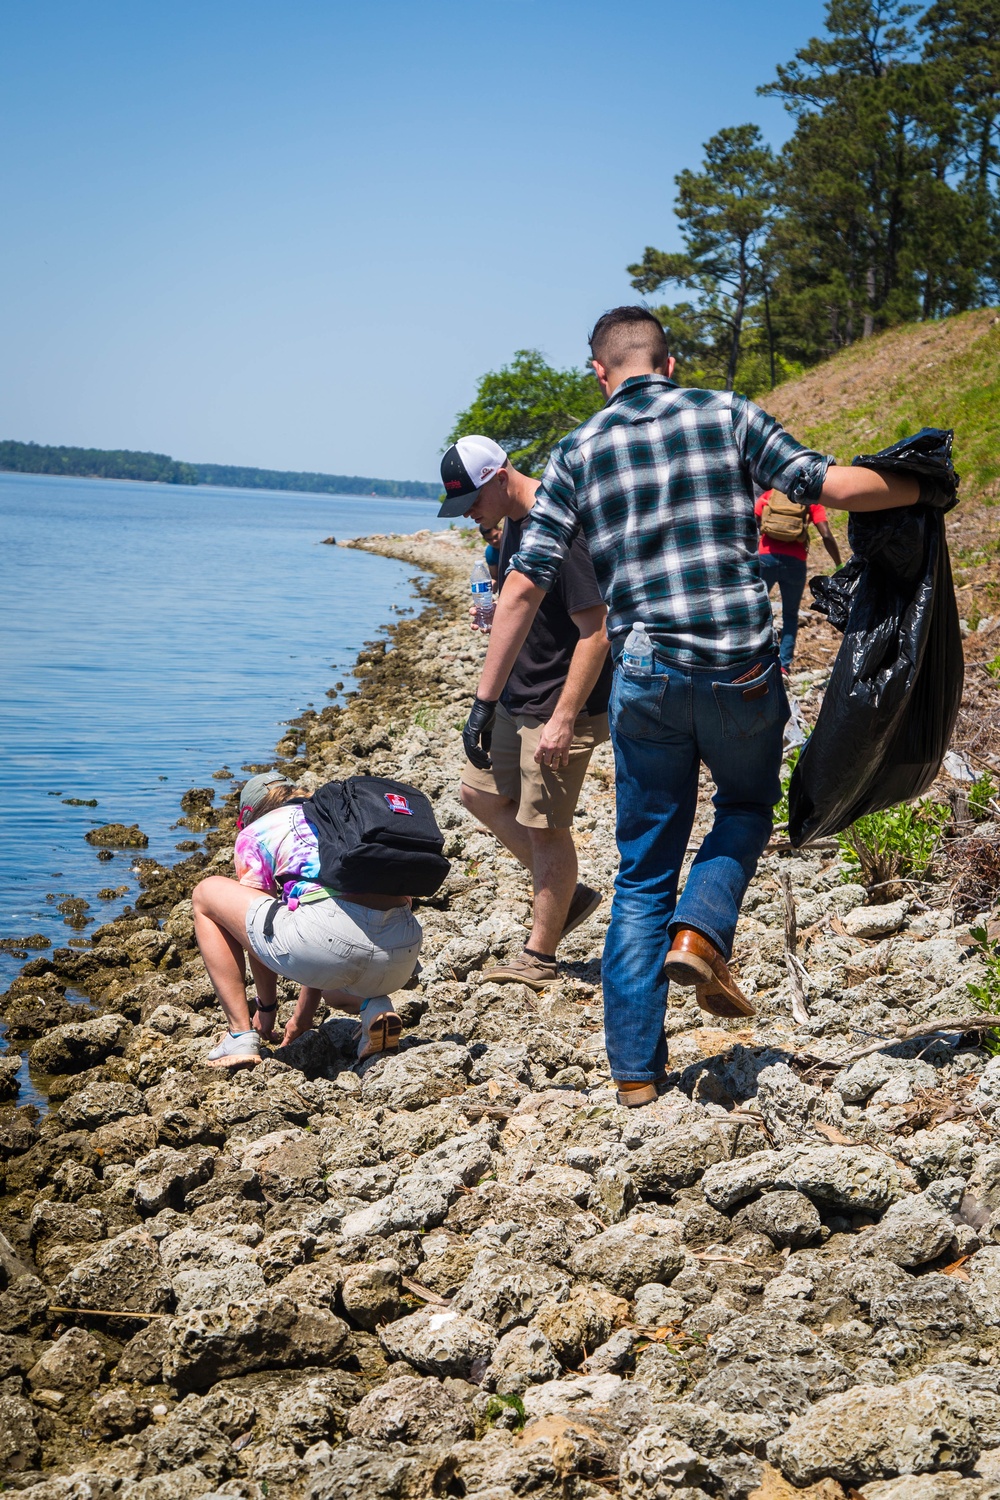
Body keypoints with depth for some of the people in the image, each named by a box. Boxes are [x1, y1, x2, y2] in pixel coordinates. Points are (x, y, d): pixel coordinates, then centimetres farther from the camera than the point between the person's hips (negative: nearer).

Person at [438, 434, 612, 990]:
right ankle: (568, 894, 26)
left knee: (545, 826, -1)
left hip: (561, 705, -10)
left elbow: (595, 631, -25)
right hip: (518, 699, 11)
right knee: (481, 793, 17)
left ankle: (540, 956, 13)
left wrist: (564, 719, -26)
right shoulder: (516, 521, 8)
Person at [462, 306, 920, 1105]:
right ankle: (701, 930, 1)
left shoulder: (578, 453, 7)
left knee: (643, 873, 12)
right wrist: (921, 489, 16)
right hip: (742, 671, -1)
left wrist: (486, 697, 9)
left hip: (646, 679, 1)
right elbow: (832, 485, -2)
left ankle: (635, 1065, 13)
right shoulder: (727, 415, 4)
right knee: (748, 805, 27)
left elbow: (524, 586, 3)